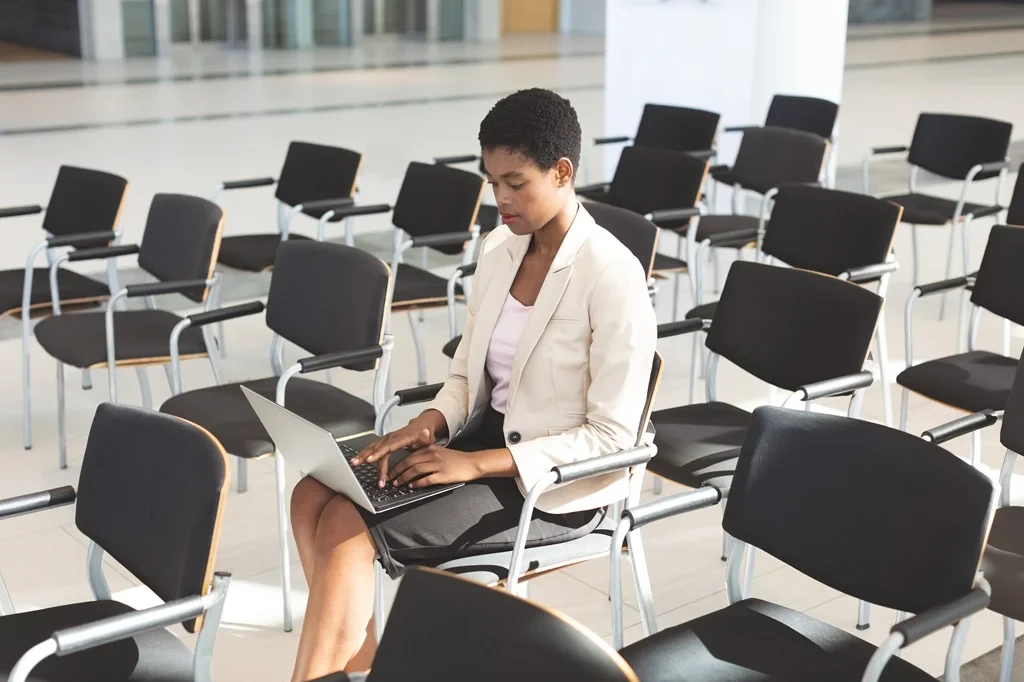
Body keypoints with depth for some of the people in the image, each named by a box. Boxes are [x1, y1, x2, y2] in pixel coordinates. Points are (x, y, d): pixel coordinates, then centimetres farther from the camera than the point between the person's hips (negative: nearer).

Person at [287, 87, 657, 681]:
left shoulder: (612, 277, -19)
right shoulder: (499, 250, 4)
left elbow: (613, 438, -18)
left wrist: (477, 464, -22)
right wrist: (429, 424, -10)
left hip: (557, 483, -7)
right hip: (486, 435, 8)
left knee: (349, 528, -20)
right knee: (314, 495, -12)